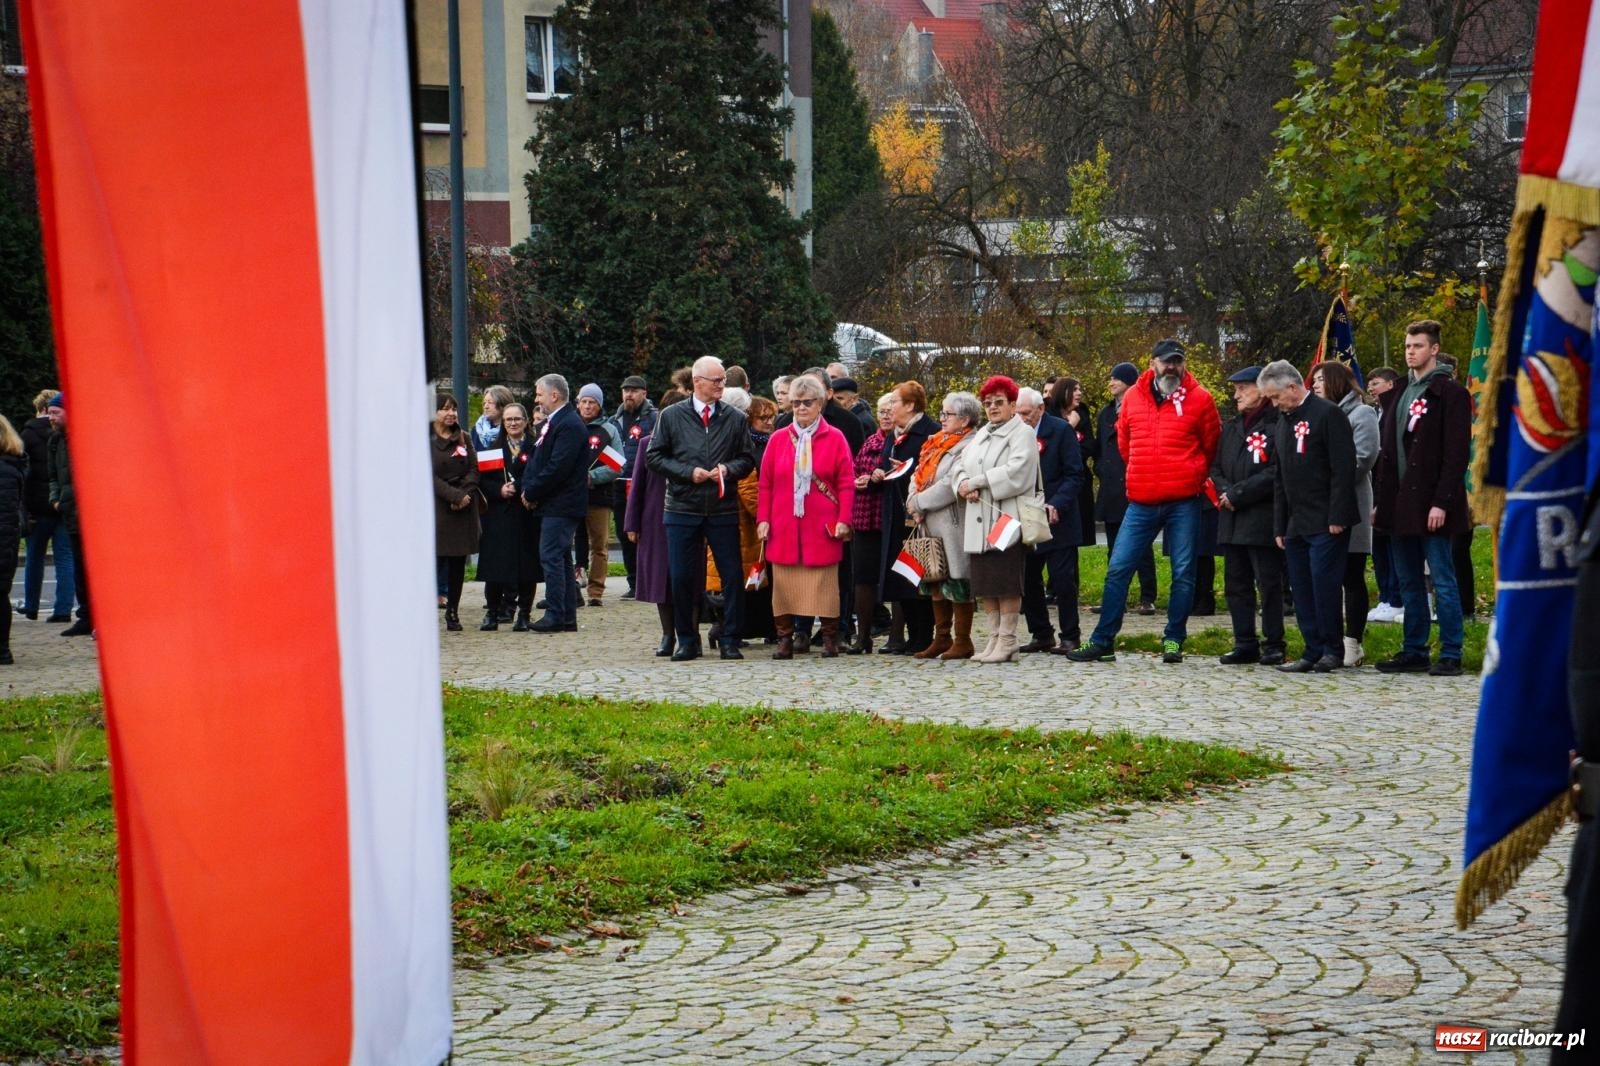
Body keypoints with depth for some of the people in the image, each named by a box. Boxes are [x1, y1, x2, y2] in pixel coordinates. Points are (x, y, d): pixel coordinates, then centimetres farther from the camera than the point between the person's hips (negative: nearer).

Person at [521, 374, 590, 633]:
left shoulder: (570, 425, -15)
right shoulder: (547, 424, 16)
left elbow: (557, 467, -21)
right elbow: (536, 459, 17)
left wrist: (532, 493, -14)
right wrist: (528, 489, 1)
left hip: (560, 505, -10)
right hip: (551, 504, 10)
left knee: (551, 556, -11)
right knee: (561, 558, 11)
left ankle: (555, 616, -11)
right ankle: (568, 618, 15)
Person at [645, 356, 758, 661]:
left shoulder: (735, 419, 6)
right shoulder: (671, 416, 3)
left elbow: (748, 458, 10)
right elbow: (654, 456, 3)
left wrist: (728, 469, -11)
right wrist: (688, 472, -9)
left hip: (724, 510, 1)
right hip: (683, 509, -1)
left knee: (732, 575, -2)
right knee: (682, 578, 1)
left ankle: (730, 640, 8)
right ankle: (686, 640, 14)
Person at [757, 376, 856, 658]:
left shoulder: (835, 438, 3)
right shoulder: (778, 439, 9)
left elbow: (847, 483, 0)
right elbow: (765, 484, 8)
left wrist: (843, 520, -8)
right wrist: (763, 519, 0)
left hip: (821, 528, -2)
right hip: (783, 526, 2)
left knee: (824, 584, 0)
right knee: (783, 583, 0)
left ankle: (830, 639, 6)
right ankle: (784, 639, 5)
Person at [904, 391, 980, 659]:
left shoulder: (968, 447, -13)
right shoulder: (937, 443, 16)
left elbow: (951, 486, -20)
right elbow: (918, 474, 14)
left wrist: (918, 503, -12)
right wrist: (914, 502, -5)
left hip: (953, 526, -9)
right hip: (931, 526, 9)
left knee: (956, 582, -3)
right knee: (936, 582, 12)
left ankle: (963, 642, 4)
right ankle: (942, 638, 20)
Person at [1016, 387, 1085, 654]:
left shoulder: (1061, 430, -6)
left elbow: (1074, 474, -8)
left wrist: (1056, 504, -20)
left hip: (1057, 520, -4)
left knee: (1063, 580, -3)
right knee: (1027, 580, 6)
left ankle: (1069, 637, 5)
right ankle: (1040, 635, 17)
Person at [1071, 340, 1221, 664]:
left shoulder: (1199, 398, -1)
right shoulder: (1133, 397, 6)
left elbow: (1212, 446, 10)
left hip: (1183, 502, -2)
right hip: (1141, 501, 2)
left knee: (1183, 573, 3)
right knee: (1118, 569, 0)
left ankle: (1173, 640, 13)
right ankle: (1102, 641, 6)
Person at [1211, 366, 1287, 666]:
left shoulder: (1276, 426, -7)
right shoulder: (1231, 428, 18)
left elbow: (1276, 473, -15)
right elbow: (1216, 468, 17)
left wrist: (1238, 495, -13)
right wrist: (1225, 492, -4)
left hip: (1262, 519, -8)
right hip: (1232, 519, 8)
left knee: (1269, 583, -3)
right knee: (1236, 584, 8)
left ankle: (1273, 644, 4)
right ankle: (1245, 644, 14)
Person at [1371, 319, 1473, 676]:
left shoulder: (1450, 393, -5)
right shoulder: (1396, 396, 17)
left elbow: (1456, 453, -11)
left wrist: (1442, 502, -18)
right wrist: (1379, 500, 11)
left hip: (1430, 503, -7)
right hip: (1400, 505, 7)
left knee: (1442, 580, -4)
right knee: (1409, 583, 10)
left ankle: (1450, 655, -2)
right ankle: (1414, 652, 16)